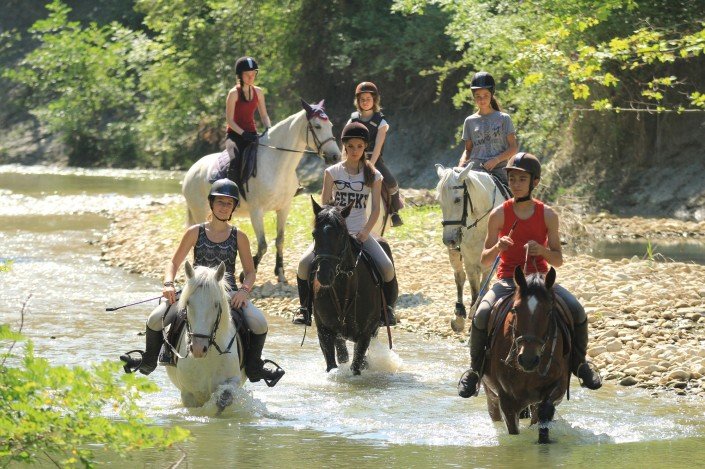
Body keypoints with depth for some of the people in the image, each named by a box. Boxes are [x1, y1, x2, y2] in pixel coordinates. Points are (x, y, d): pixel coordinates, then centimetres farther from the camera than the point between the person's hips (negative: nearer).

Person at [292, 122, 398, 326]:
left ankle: (389, 307, 1)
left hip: (360, 232, 0)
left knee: (387, 267, -24)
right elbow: (324, 205, 3)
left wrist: (365, 232, -16)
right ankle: (305, 308, -4)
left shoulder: (373, 176, 4)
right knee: (305, 263, -23)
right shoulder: (333, 172, 5)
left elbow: (375, 210, 0)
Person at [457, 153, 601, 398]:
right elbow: (484, 260, 3)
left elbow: (558, 260, 4)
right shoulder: (499, 215, -1)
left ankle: (579, 363, 5)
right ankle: (475, 369, -5)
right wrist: (498, 247, -19)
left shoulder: (547, 215, 1)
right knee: (481, 315, -30)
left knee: (577, 311, -23)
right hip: (507, 281, -1)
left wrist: (542, 250, -17)